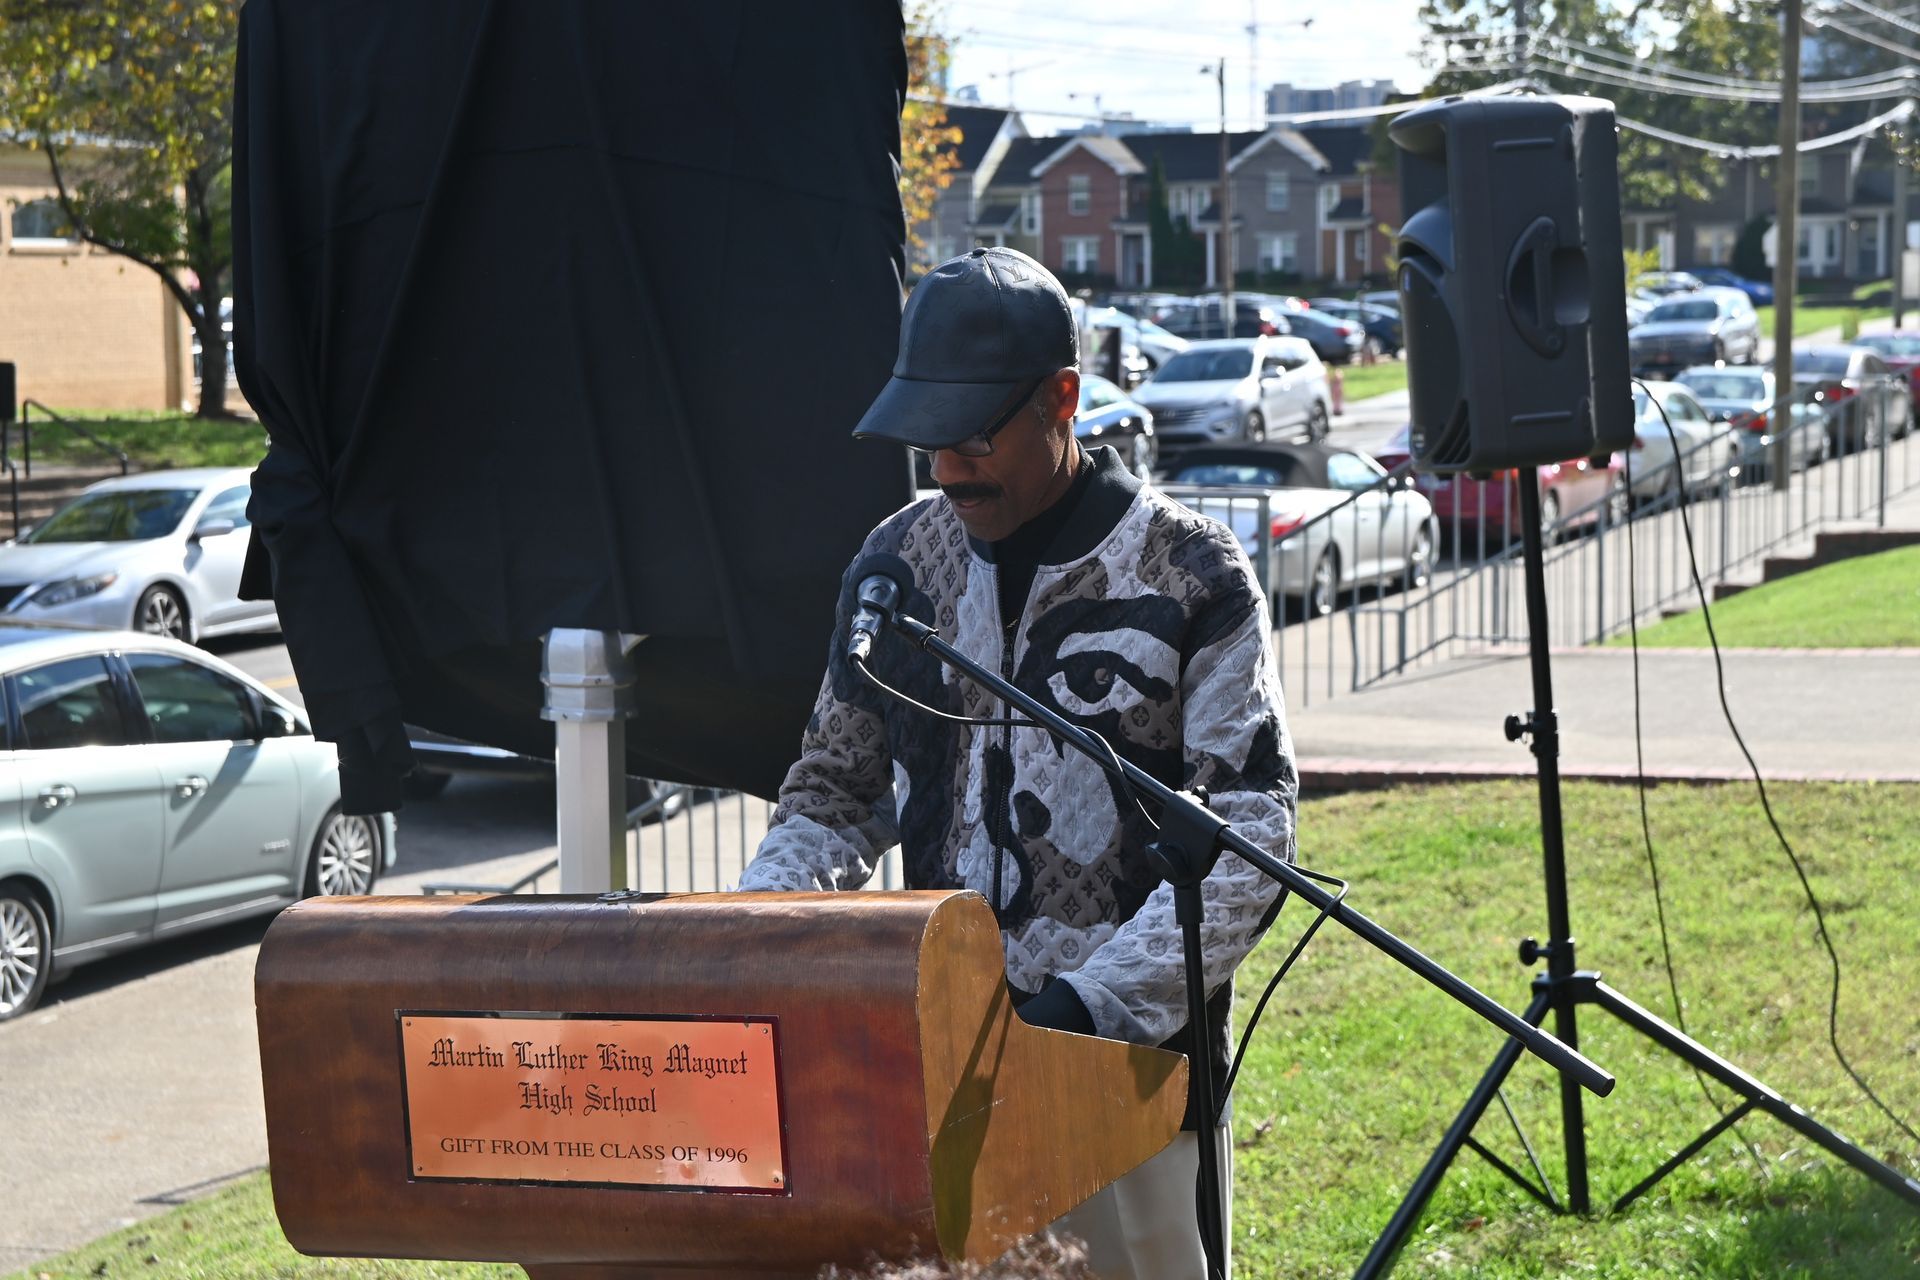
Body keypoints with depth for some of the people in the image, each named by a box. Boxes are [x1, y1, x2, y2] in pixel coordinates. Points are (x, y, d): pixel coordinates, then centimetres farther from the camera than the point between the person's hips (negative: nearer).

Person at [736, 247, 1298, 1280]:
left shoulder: (1190, 577, -7)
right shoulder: (896, 564, 7)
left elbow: (1247, 842, -11)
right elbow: (836, 794, 16)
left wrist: (1097, 1002, -23)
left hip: (1128, 1075, -4)